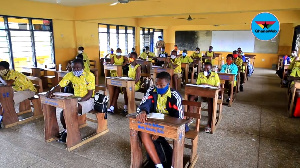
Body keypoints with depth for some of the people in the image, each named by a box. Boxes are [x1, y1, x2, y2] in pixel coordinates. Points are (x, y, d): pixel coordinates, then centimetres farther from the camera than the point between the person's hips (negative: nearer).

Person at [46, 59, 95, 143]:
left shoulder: (89, 76, -17)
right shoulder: (70, 75, -2)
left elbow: (90, 94, -18)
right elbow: (59, 86, -2)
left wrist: (80, 100, -32)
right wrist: (51, 91, -24)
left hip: (87, 100, -5)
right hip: (75, 99, 5)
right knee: (63, 113, -17)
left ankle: (67, 132, -6)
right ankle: (67, 130, 10)